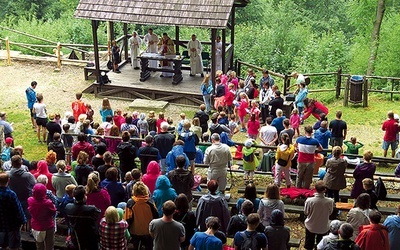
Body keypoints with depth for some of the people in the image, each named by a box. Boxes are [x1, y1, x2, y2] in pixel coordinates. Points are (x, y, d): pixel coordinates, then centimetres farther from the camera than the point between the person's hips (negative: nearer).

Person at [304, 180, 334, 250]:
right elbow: (330, 212, -6)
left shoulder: (309, 200, -27)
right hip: (324, 228, 0)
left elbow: (306, 213, -11)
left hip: (311, 226, 0)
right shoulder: (330, 201, -25)